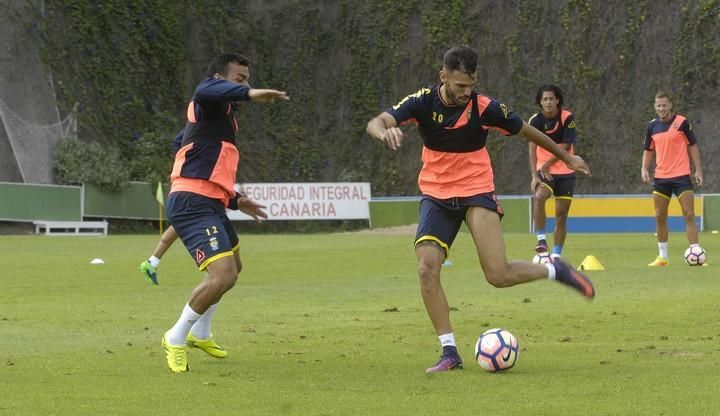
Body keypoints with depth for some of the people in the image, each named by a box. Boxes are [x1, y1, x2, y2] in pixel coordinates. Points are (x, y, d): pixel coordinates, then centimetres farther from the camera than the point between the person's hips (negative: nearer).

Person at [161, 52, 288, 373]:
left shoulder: (223, 116, 25)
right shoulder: (211, 102, -6)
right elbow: (205, 91, -34)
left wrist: (236, 200, 33)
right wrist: (249, 94, -45)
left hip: (211, 203, 11)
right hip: (193, 202, -11)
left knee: (232, 268, 31)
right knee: (223, 275, -23)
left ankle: (200, 334, 48)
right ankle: (176, 339, -6)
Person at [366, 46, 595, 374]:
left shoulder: (484, 107, -14)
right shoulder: (423, 101, -12)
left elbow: (526, 131, 2)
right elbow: (375, 124, -24)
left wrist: (567, 158, 15)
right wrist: (385, 132, -50)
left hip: (476, 190, -2)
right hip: (436, 194, 2)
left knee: (498, 276, -15)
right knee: (427, 269, -16)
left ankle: (555, 271, 14)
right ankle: (450, 353, -5)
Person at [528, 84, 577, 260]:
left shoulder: (568, 118, -9)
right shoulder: (535, 120, -9)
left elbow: (566, 146, -11)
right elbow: (532, 149, -16)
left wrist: (548, 164, -19)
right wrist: (534, 175, -27)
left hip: (565, 172, 1)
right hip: (544, 170, -1)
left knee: (561, 215, 2)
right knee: (538, 197, -30)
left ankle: (556, 255, 11)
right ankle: (541, 240, -22)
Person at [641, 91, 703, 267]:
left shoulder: (682, 122, -5)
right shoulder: (652, 126, 6)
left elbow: (693, 146, 0)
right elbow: (648, 150, 16)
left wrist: (698, 170, -4)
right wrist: (644, 168, -1)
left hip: (681, 176, -4)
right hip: (660, 178, 4)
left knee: (689, 215, -9)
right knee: (659, 217, 6)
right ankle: (662, 257, 16)